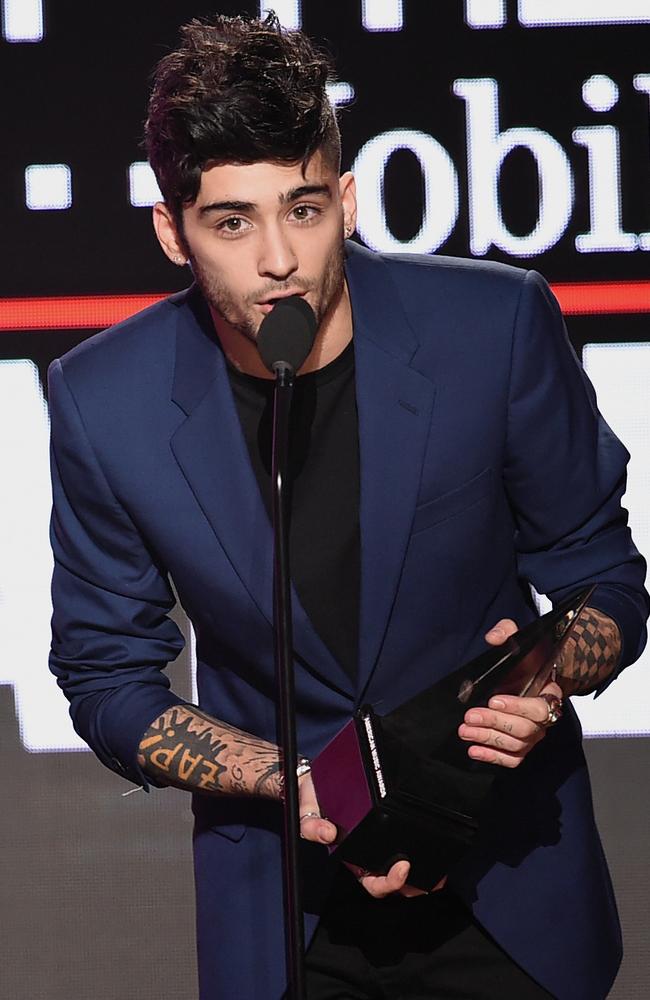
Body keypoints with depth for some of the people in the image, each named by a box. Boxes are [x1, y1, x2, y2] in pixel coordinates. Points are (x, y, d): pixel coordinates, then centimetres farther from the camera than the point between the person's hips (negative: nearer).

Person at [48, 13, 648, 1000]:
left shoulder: (494, 327, -17)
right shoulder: (103, 402, -15)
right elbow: (108, 683, -4)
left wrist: (548, 675, -27)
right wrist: (300, 784, -19)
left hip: (510, 877, 0)